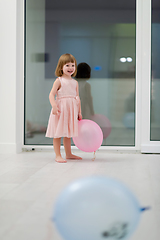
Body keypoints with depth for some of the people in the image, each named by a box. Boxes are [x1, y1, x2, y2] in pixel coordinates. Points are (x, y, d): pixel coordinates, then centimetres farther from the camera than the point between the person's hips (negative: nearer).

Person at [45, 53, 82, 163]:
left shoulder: (75, 82, 12)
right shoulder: (59, 81, -5)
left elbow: (77, 98, 15)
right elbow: (51, 94, -12)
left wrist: (79, 112, 13)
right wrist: (54, 106, -26)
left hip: (71, 110, 6)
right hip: (60, 109, -6)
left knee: (68, 133, 15)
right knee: (58, 133, -2)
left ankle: (68, 154, 25)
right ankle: (58, 155, 3)